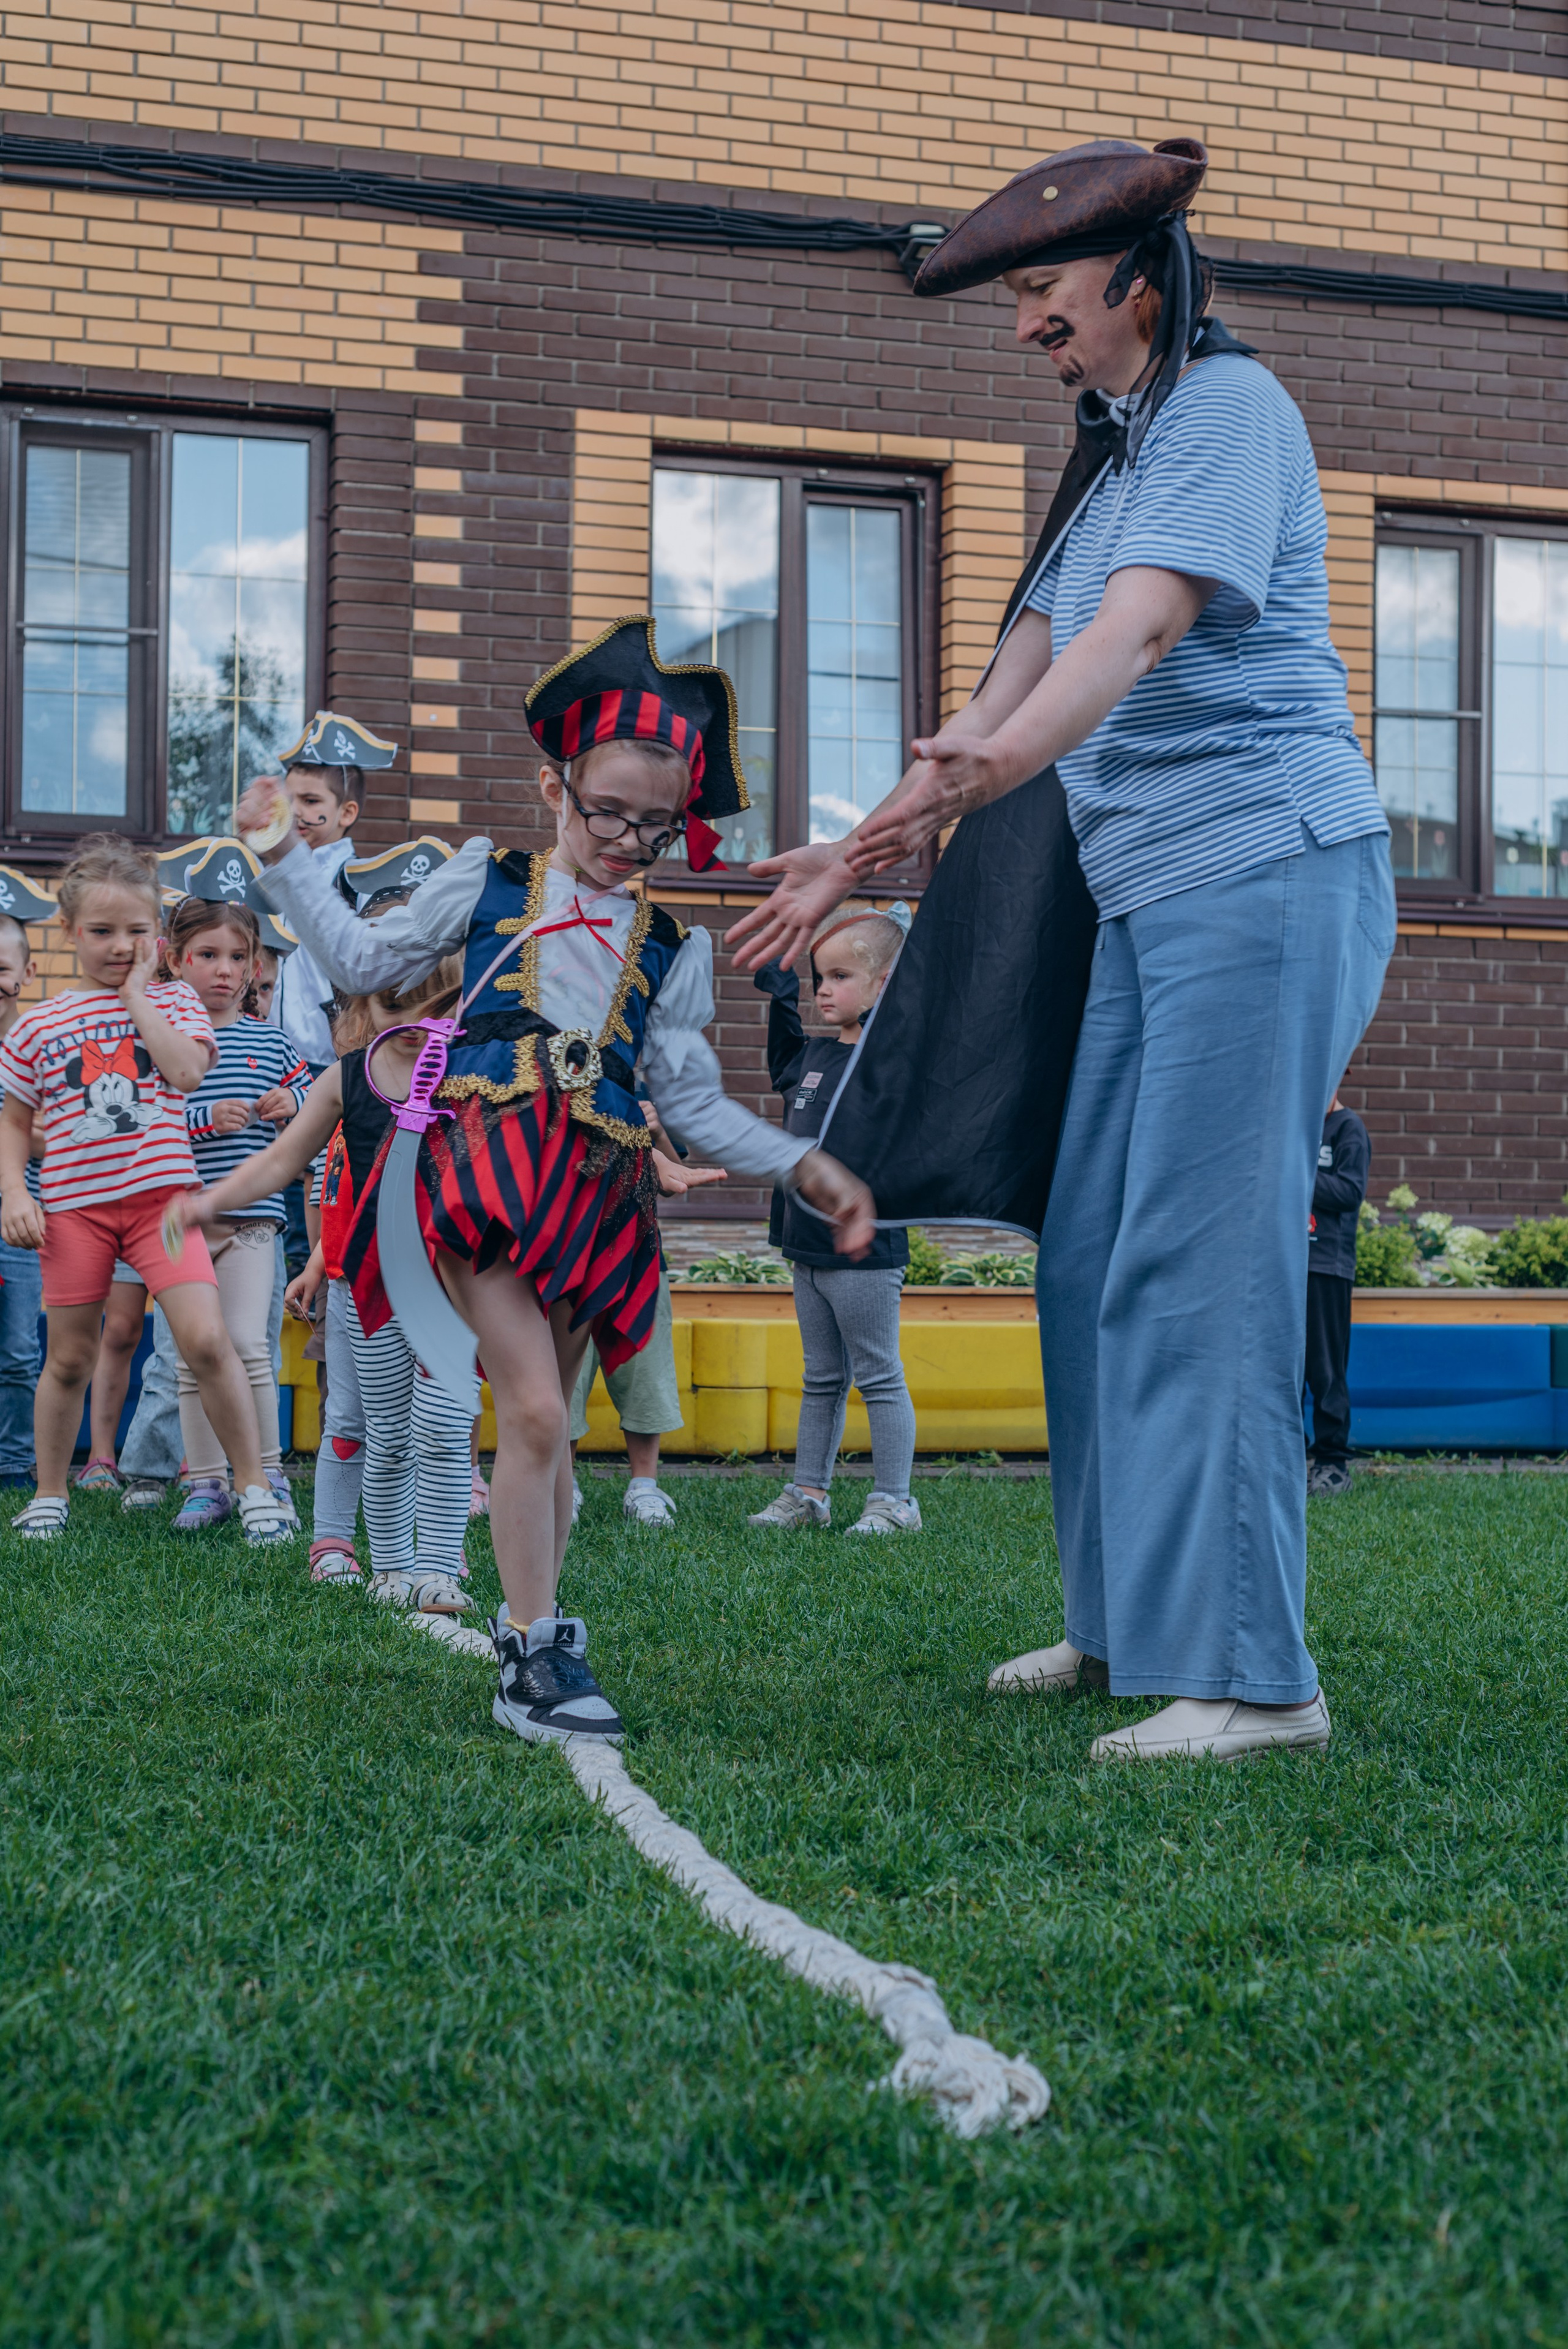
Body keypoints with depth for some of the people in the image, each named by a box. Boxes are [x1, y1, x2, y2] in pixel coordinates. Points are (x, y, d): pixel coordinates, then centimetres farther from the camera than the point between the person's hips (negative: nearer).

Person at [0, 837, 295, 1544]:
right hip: (72, 1206, 2)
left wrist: (136, 994, -8)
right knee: (68, 1358, 9)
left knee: (205, 1338, -14)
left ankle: (254, 1486, -4)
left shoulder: (172, 1001, 6)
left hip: (161, 1194, -1)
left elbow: (187, 1070, -14)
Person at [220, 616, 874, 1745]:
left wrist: (802, 1164, 4)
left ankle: (534, 1624, 25)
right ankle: (534, 1651, -7)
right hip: (484, 1165, -3)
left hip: (593, 1189, 3)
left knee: (543, 1419, 9)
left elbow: (692, 1100, 14)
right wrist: (286, 857, 17)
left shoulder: (674, 947, 14)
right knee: (536, 1407, -14)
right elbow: (367, 960, 20)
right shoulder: (489, 881, 11)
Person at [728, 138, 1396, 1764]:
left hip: (1269, 869, -9)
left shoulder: (1228, 404, -6)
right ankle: (1124, 1619, 19)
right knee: (1091, 1256, 10)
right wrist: (852, 859, 16)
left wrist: (998, 767, -39)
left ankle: (1250, 1672, -11)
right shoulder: (1105, 465, 21)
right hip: (1147, 894, 9)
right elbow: (1008, 692, 20)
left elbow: (1148, 625, -23)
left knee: (1204, 1264, -13)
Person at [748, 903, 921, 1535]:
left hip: (863, 1251, -8)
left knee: (879, 1378, 1)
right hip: (808, 1246, 8)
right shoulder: (816, 1054, 11)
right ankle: (808, 1493, 23)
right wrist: (781, 997, 27)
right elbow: (785, 1067, 33)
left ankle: (893, 1501, 8)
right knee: (821, 1380, 16)